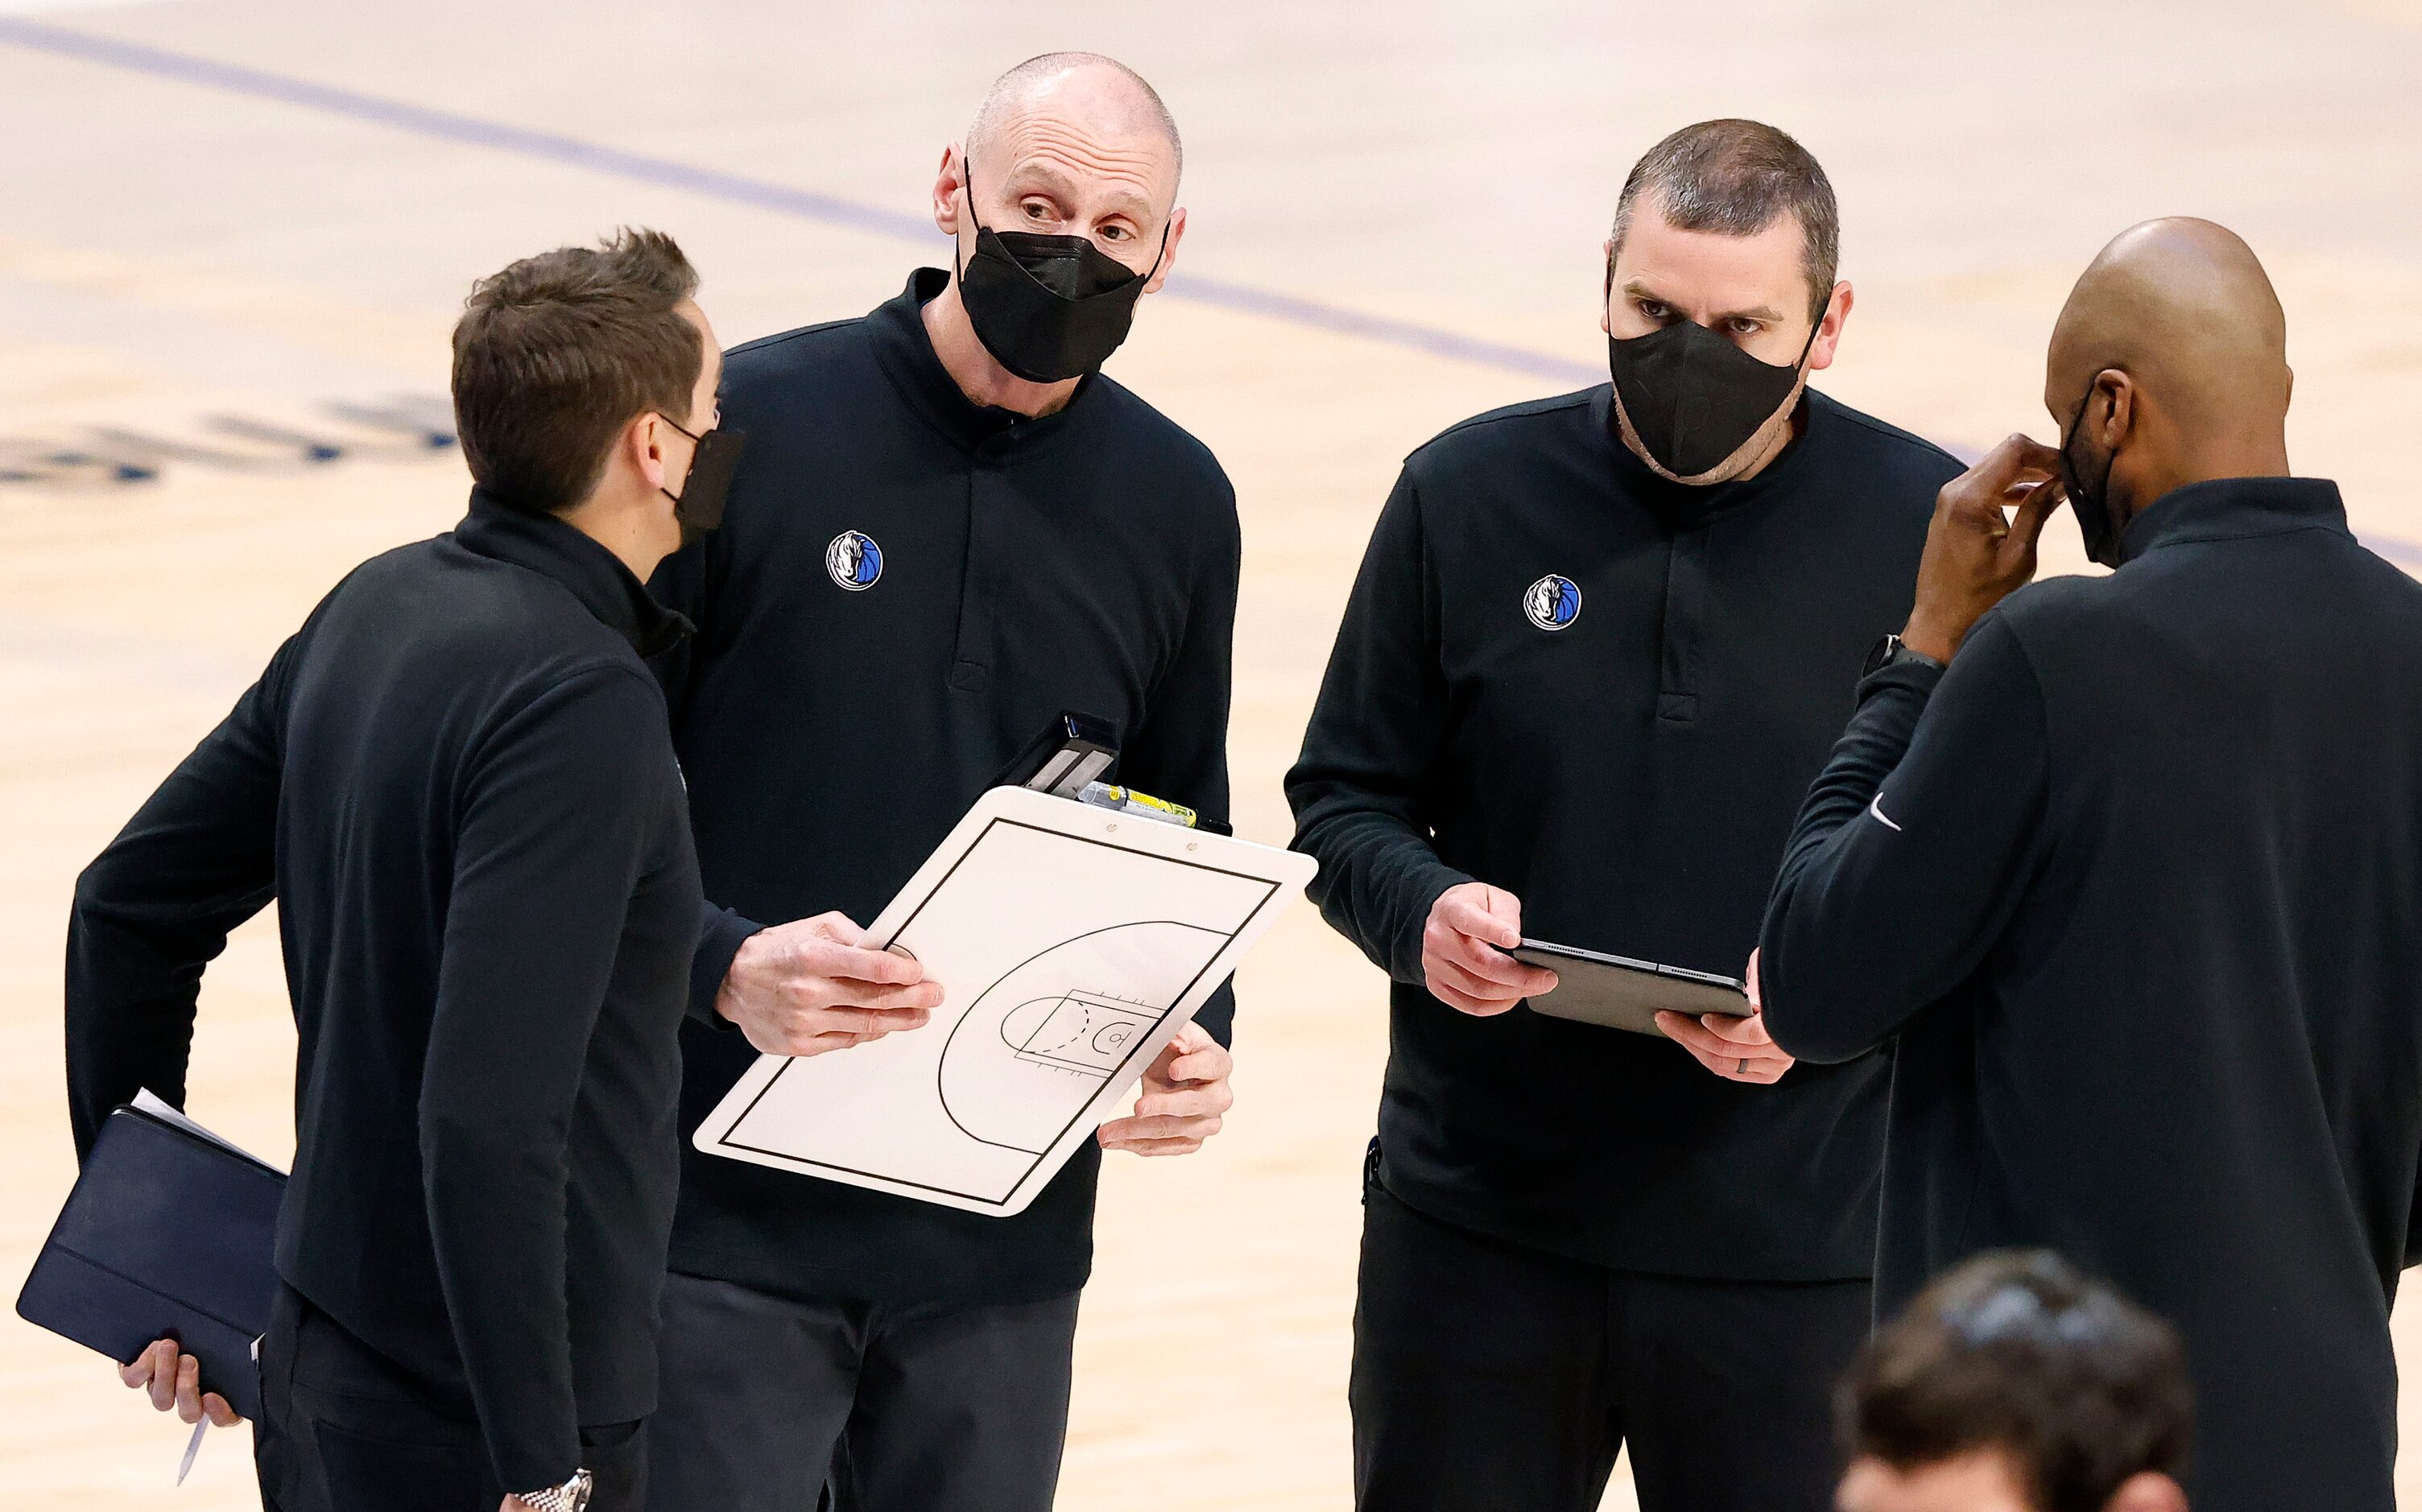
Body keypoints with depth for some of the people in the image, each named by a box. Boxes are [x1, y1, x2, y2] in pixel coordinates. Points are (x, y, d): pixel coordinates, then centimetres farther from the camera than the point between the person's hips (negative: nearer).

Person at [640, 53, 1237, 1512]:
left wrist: (1196, 1042, -3)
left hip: (1002, 1251, 4)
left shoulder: (1174, 504, 7)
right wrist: (724, 967, -24)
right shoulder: (749, 425, -7)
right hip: (726, 1219, -4)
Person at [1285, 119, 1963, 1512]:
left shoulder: (1930, 528, -3)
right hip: (1472, 1227, 2)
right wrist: (1421, 910, -14)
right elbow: (1344, 798, 8)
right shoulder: (1470, 495, 2)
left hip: (1792, 1248, -2)